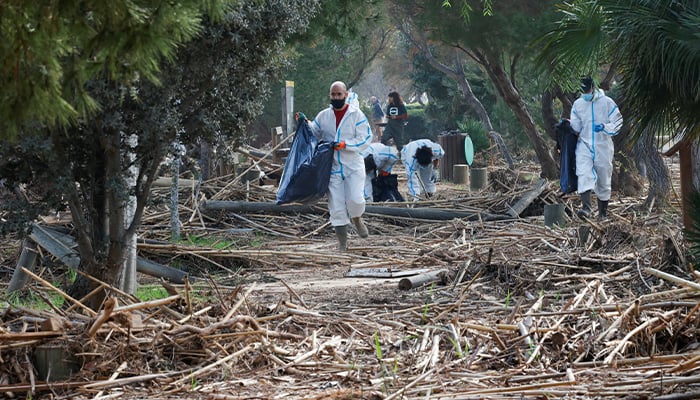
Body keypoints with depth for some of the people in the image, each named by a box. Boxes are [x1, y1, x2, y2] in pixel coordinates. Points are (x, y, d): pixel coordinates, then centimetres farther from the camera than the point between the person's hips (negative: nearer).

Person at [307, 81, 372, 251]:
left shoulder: (356, 115, -3)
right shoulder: (323, 116, 8)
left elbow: (365, 140, -9)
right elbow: (314, 134, 20)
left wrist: (345, 145, -21)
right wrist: (306, 125, 1)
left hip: (353, 166, -3)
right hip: (333, 168, 3)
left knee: (355, 199, -18)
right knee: (336, 207, 0)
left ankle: (357, 219, 18)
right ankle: (342, 242, 12)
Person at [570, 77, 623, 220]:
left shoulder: (607, 103, -3)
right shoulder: (578, 104, 7)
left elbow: (617, 123, -3)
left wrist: (604, 127, -21)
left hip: (603, 146, -1)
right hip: (584, 145, 1)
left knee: (603, 181, 8)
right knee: (583, 175, -21)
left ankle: (603, 211, 21)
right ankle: (586, 207, -32)